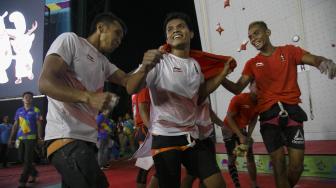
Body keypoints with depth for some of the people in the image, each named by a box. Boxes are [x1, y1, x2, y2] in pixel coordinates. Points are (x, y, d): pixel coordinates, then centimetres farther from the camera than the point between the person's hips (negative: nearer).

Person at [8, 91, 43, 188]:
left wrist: (40, 138, -10)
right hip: (20, 138, 5)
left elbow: (39, 125, -4)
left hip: (31, 137, -5)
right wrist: (11, 138, 9)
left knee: (28, 160, -4)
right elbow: (15, 125, 13)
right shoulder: (19, 111, 10)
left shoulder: (36, 110, -2)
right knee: (22, 158, 12)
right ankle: (34, 173, 31)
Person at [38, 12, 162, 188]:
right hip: (66, 137, -9)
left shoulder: (103, 62, 22)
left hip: (87, 139, 9)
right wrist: (88, 97, -29)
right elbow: (45, 83, -14)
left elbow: (131, 85, 10)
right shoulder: (70, 40, -1)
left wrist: (145, 68, -12)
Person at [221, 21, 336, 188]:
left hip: (291, 110, 0)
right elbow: (237, 89, 3)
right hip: (268, 114, 1)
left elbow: (315, 60, -5)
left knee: (296, 165, 0)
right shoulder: (252, 64, 10)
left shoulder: (289, 51, 8)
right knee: (278, 163, 0)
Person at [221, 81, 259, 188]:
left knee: (250, 156, 2)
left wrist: (249, 135, -13)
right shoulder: (238, 99, -30)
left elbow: (254, 119, -1)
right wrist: (240, 136, -25)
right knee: (232, 158, -5)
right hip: (229, 129, -5)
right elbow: (229, 117, -25)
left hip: (242, 129, 5)